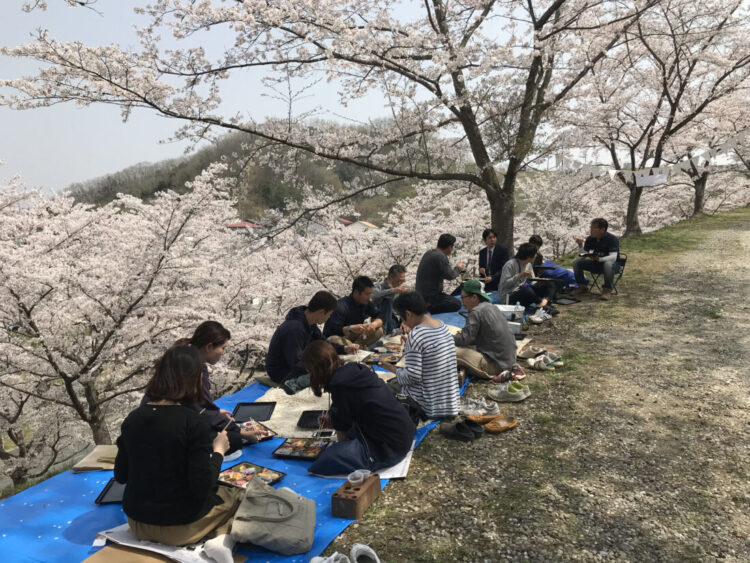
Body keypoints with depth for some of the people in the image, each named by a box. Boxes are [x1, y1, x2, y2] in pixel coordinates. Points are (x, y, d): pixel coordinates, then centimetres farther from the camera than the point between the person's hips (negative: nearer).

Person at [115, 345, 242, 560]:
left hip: (138, 524, 7)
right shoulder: (194, 423, -23)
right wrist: (218, 450, -6)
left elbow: (121, 476, 5)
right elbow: (202, 487, -22)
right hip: (181, 526, -6)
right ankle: (223, 539, -9)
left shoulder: (133, 418, -6)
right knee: (240, 496, 18)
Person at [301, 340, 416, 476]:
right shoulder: (354, 369, 4)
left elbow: (342, 430, -6)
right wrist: (332, 421, 14)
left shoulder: (340, 386, -20)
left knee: (322, 463, -16)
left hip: (389, 449, -9)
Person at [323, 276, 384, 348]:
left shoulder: (367, 303, -4)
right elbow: (333, 330, -31)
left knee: (379, 330, -12)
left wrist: (374, 324, -28)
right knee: (335, 340, -41)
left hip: (353, 336, 6)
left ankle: (354, 346, -22)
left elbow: (379, 319, -4)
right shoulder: (341, 306, -25)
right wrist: (351, 328, -48)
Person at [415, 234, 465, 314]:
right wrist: (458, 268, -1)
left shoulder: (428, 253, 10)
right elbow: (450, 276, -20)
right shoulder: (440, 256, -20)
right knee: (457, 304, -4)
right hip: (429, 297, -10)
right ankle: (428, 308, -12)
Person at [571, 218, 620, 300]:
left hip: (610, 262, -5)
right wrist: (580, 245, -19)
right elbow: (583, 256, -1)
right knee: (577, 262, -14)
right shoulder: (590, 239, -2)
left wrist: (599, 259, -45)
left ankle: (607, 290, -23)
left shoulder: (612, 239, -18)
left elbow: (613, 257, -30)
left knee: (608, 264, -41)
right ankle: (583, 286, 0)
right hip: (596, 264, 5)